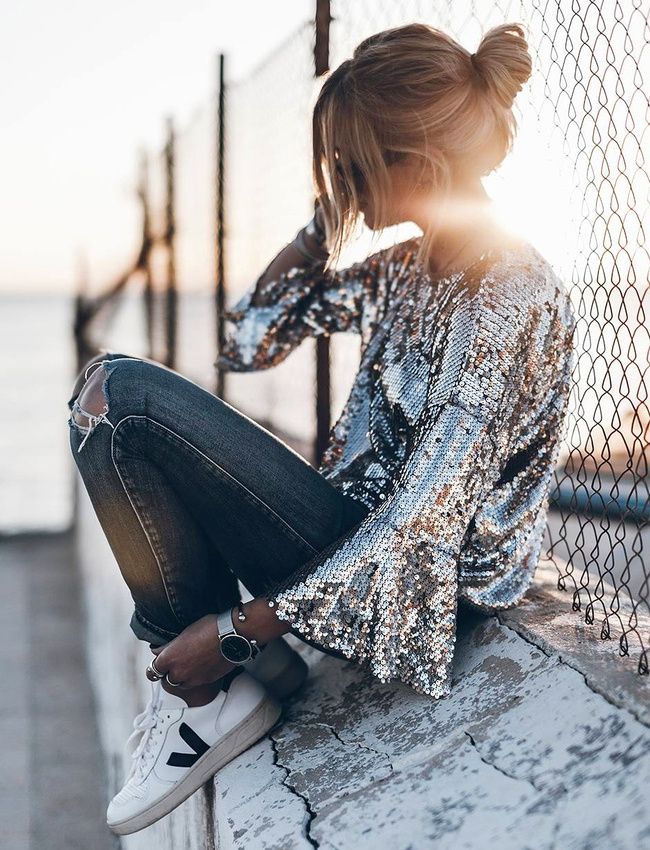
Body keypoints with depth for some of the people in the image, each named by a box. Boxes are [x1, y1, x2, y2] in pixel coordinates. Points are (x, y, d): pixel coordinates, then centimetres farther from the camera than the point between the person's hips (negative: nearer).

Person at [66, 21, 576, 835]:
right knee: (108, 386, -1)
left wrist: (239, 628, -23)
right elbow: (244, 343, 13)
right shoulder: (400, 269, 7)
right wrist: (325, 222, 1)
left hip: (416, 588, -9)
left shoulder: (515, 297, -20)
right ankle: (200, 673, -3)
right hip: (354, 539, 9)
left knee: (126, 396, -19)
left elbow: (423, 518, -25)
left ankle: (221, 683, -7)